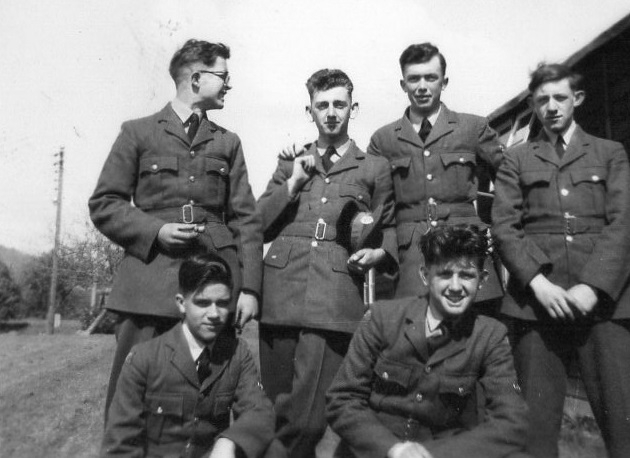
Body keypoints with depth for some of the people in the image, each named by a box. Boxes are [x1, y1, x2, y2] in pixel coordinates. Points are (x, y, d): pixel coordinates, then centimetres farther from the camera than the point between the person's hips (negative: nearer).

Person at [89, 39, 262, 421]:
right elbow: (103, 205, 7)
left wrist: (250, 288, -1)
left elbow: (246, 219, 8)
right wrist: (155, 230, -9)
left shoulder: (228, 143, 15)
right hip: (150, 281, -1)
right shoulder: (138, 133, 9)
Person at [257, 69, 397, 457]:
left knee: (307, 418, -9)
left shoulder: (375, 168, 13)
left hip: (334, 301, -3)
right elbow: (260, 226, 13)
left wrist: (378, 254, -6)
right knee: (277, 409, 11)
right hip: (280, 296, 3)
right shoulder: (290, 165, 19)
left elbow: (388, 230, 15)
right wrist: (292, 184, 2)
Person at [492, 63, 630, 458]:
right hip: (536, 298, 0)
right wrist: (537, 282, -10)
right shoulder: (516, 160, 16)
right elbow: (504, 226, 4)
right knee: (536, 420, 0)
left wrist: (593, 286, -10)